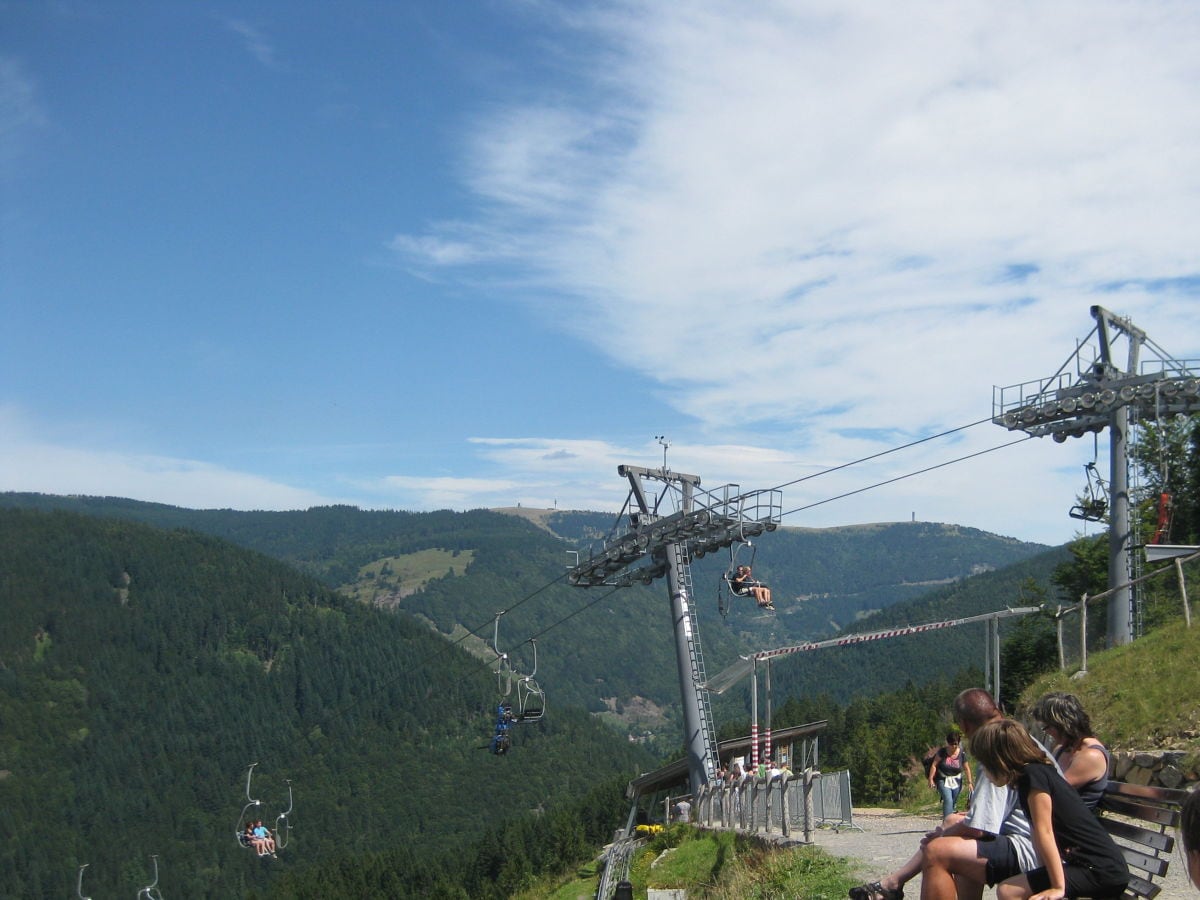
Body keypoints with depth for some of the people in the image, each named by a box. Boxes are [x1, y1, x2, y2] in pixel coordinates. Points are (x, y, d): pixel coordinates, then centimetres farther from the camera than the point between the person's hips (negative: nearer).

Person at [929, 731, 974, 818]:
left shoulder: (961, 754, -7)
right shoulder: (942, 752, -11)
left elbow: (966, 769, 1)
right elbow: (934, 765, -9)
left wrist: (969, 783, 1)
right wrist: (931, 779, -13)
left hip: (956, 782, 3)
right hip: (943, 780, -3)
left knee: (953, 802, 10)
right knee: (948, 800, -20)